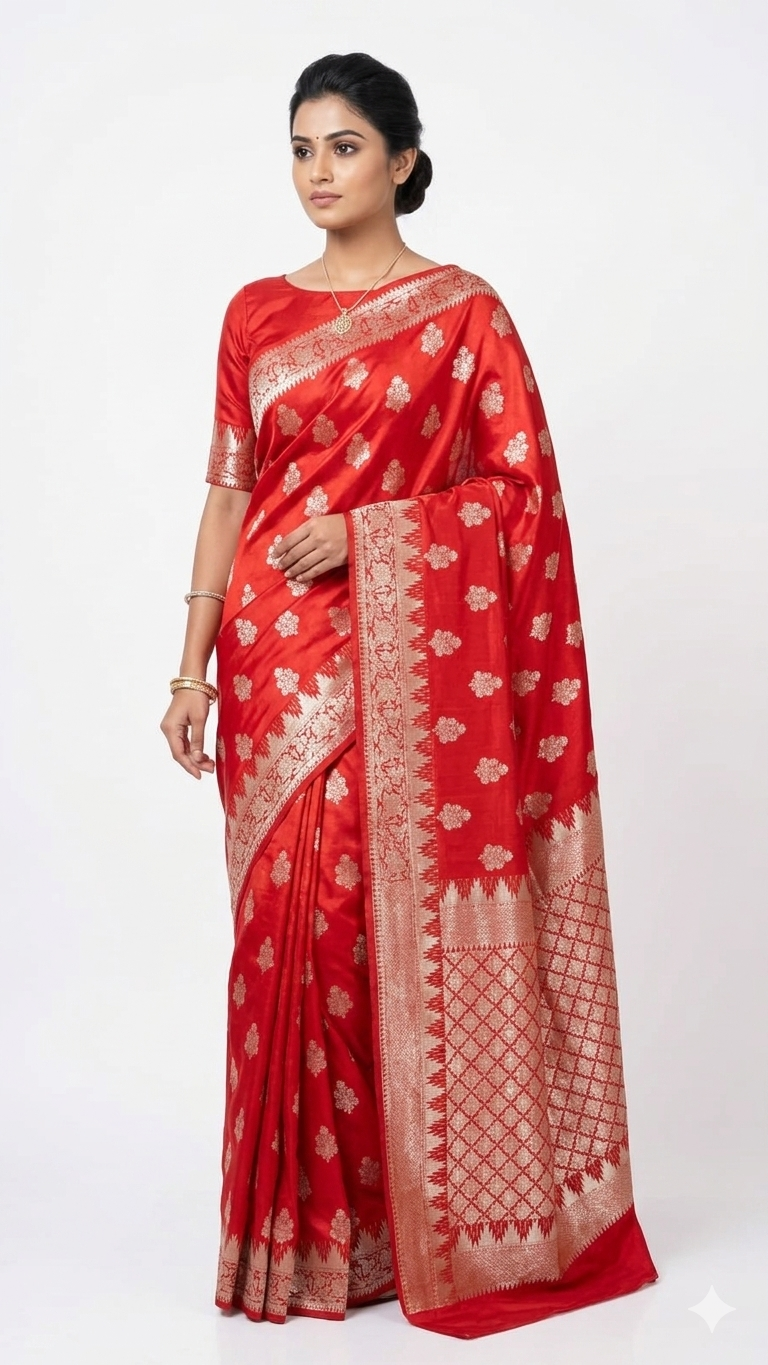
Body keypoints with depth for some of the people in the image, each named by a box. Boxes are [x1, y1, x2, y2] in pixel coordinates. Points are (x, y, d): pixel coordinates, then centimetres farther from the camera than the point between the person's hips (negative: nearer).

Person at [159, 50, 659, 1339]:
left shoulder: (463, 312, 1)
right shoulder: (256, 314, 11)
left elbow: (526, 485, -3)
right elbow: (229, 492, 9)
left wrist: (364, 529, -13)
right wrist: (194, 665, 4)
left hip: (411, 664, -3)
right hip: (279, 663, 3)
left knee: (408, 927, -1)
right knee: (292, 925, 4)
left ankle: (422, 1209, 17)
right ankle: (305, 1220, 18)